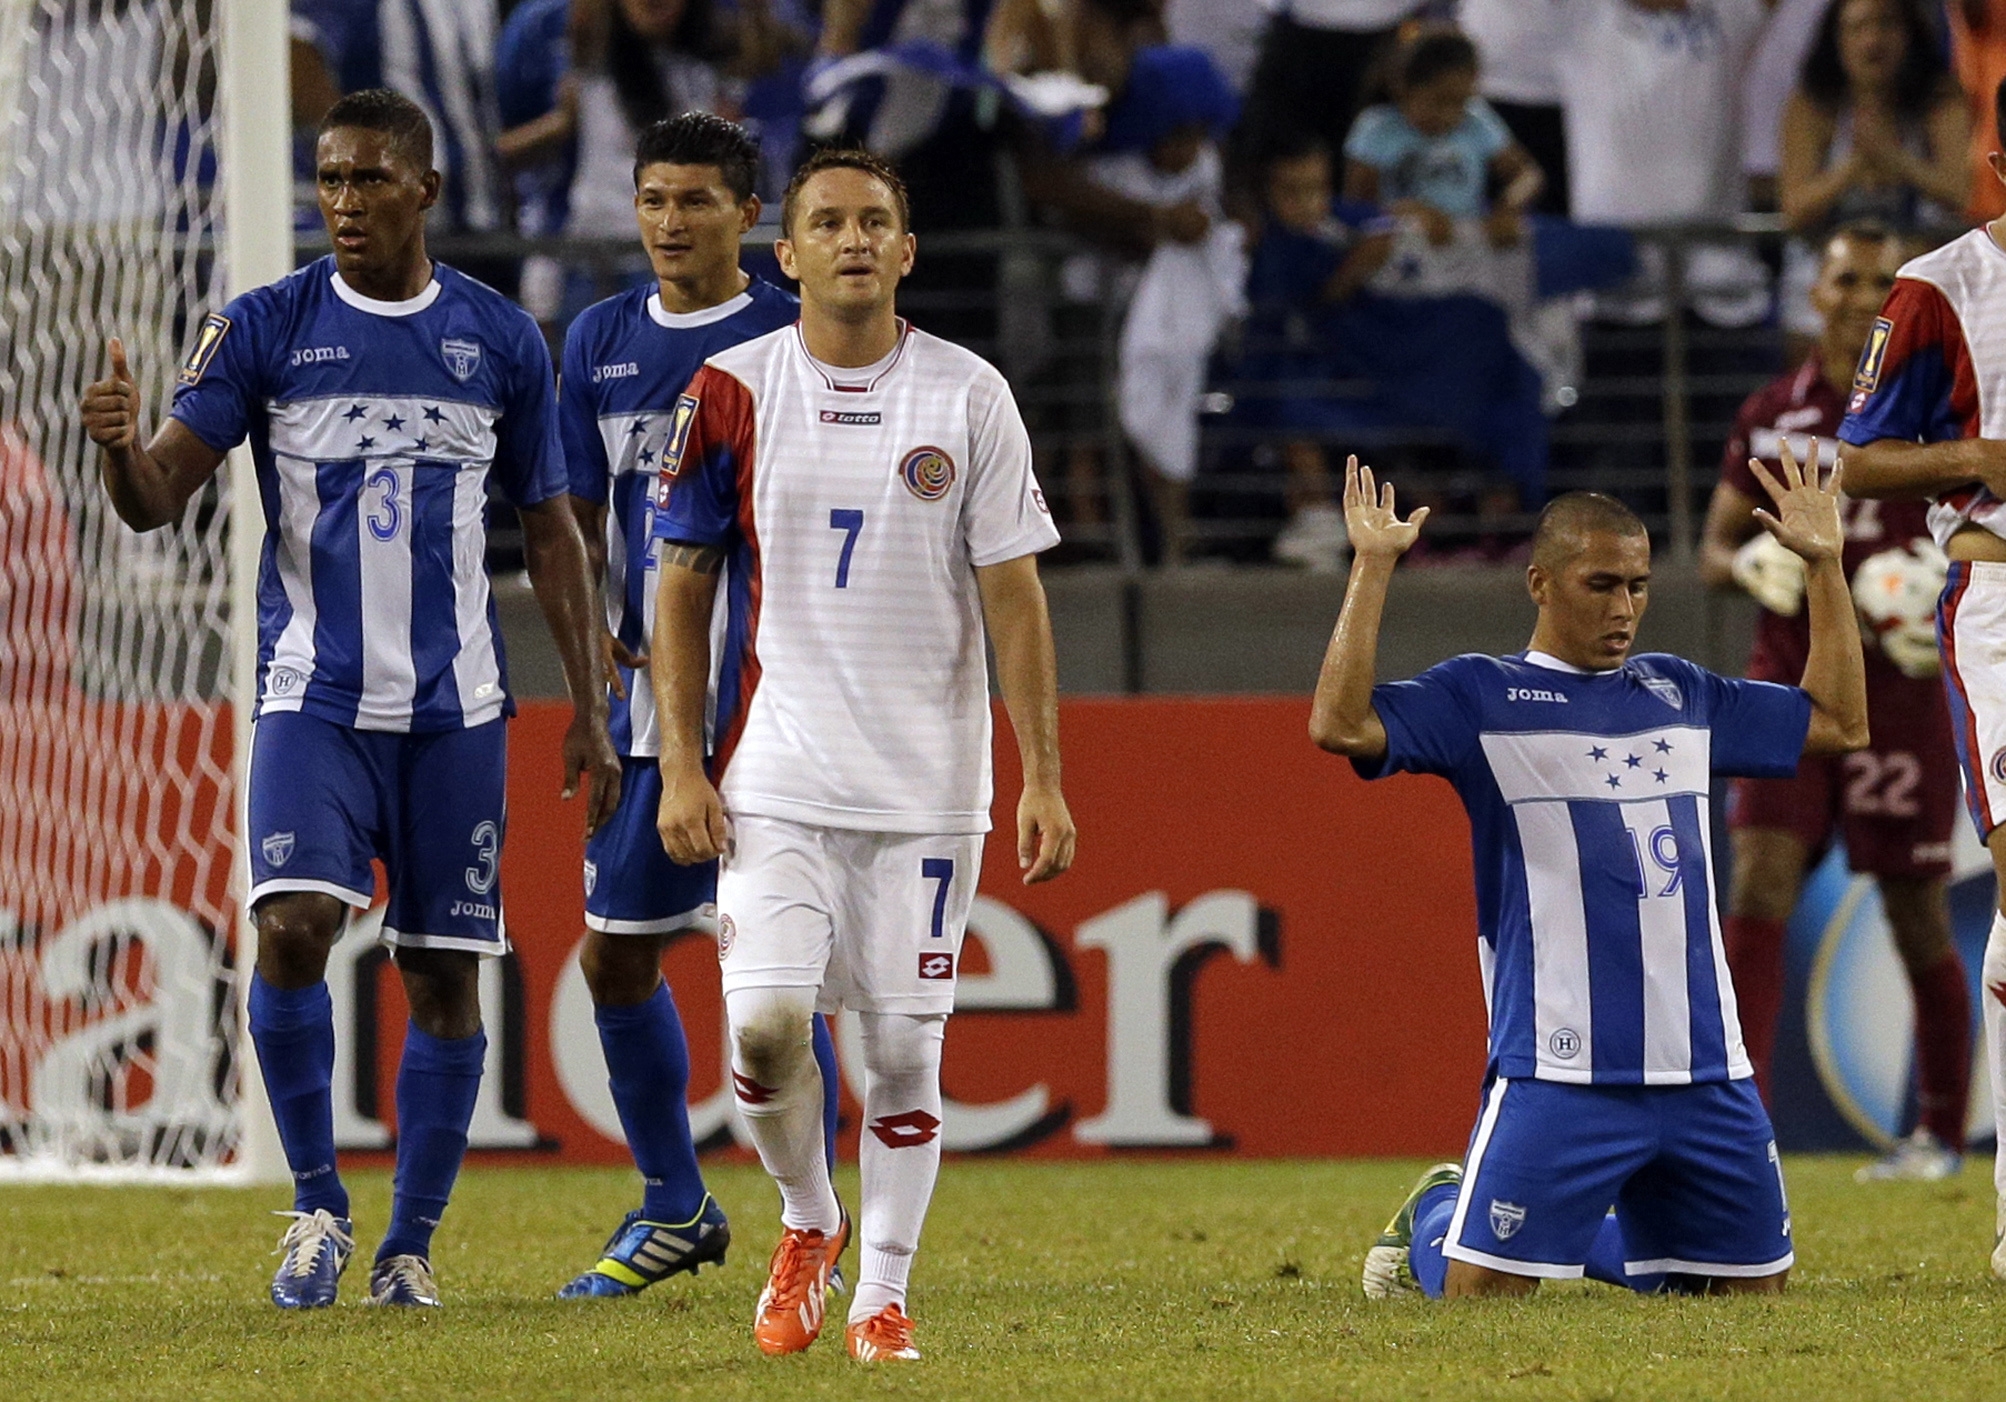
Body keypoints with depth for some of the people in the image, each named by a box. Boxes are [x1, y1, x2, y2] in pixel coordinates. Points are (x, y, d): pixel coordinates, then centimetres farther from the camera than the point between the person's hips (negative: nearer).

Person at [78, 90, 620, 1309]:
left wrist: (590, 715, 6)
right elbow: (161, 500, -6)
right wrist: (122, 448, -30)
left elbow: (553, 535, 11)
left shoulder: (501, 339, 5)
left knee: (446, 974, 2)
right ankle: (319, 1204, -3)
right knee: (294, 927, -20)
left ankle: (411, 1243, 13)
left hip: (455, 707, 2)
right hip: (314, 696, -2)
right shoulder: (264, 330, 0)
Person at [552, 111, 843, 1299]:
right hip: (651, 691, 6)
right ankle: (676, 1211, 23)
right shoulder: (603, 341, 11)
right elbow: (577, 518, 16)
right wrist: (600, 650, 2)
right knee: (616, 953, 8)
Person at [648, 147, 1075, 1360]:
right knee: (766, 1017, -13)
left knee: (905, 1042, 1)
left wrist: (1044, 780, -3)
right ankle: (807, 1225, 13)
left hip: (928, 781, 0)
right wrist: (682, 768, -1)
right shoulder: (735, 391, 2)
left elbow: (1014, 596, 2)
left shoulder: (969, 397, 1)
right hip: (777, 776, 0)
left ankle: (884, 1294, 14)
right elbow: (684, 588, 6)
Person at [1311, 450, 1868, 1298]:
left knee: (1754, 1285, 9)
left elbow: (1839, 723, 26)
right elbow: (1341, 725, -16)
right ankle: (1431, 1221, 25)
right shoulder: (1479, 697, 0)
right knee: (1482, 1289, -10)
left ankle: (1590, 1240, 35)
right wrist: (1372, 568, -17)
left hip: (1706, 1067, 5)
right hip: (1560, 1067, -5)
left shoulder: (1681, 695, 17)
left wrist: (1824, 565, 22)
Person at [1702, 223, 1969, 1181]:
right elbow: (1714, 547, 14)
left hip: (1898, 691, -2)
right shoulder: (1772, 417, 8)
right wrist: (1751, 563, -9)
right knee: (1758, 887, -13)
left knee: (1918, 921, 3)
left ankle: (1940, 1132, 16)